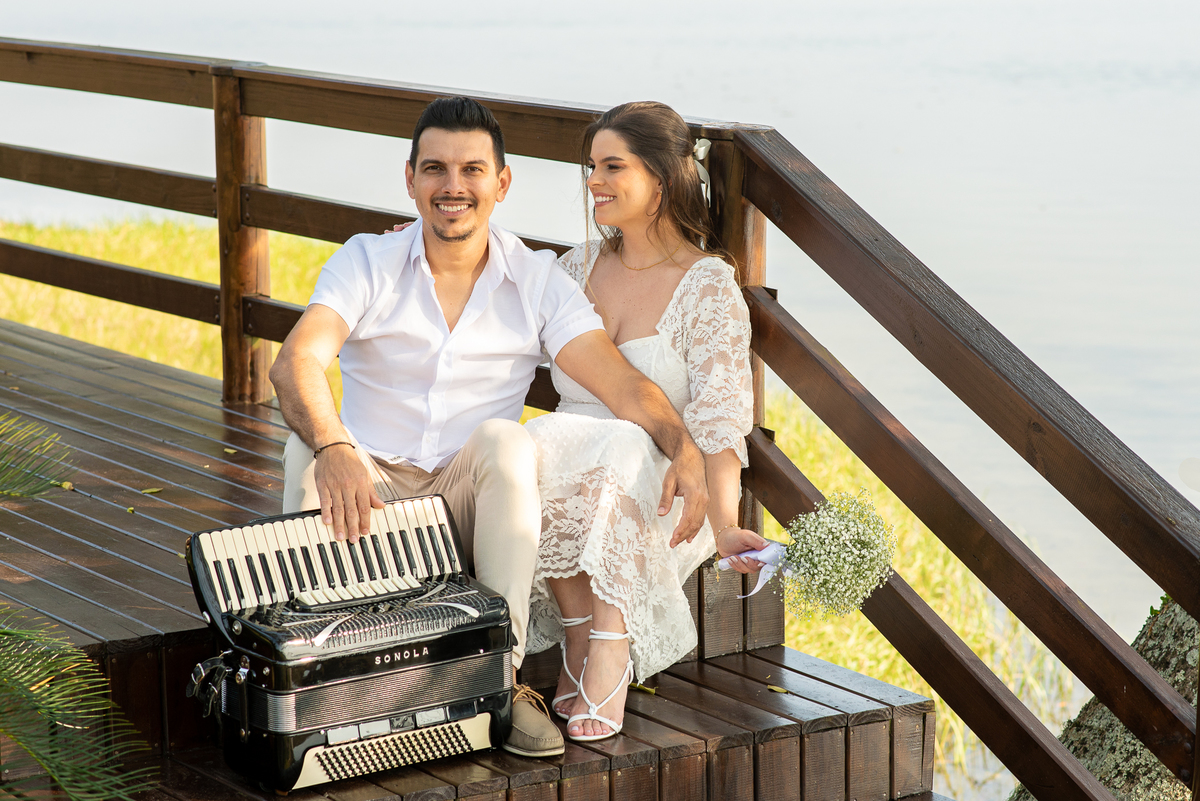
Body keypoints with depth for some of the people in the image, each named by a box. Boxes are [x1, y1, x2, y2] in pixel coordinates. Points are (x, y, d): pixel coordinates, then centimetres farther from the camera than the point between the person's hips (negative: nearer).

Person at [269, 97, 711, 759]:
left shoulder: (537, 280, 0)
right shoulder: (366, 263, -4)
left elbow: (623, 385, -10)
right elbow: (296, 363, -22)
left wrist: (685, 450, -32)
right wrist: (333, 449, -44)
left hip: (473, 506, 0)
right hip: (372, 489, 0)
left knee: (505, 438, -31)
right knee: (305, 448, -29)